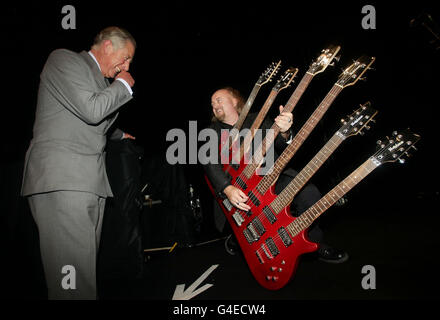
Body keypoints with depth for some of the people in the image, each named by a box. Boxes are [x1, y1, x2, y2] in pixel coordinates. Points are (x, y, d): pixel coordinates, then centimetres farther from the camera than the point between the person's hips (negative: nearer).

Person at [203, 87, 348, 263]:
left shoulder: (256, 120, 13)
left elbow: (281, 145, 2)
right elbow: (209, 162, -8)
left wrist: (284, 133, -25)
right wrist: (227, 189, -27)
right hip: (238, 191, -1)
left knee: (309, 194, -22)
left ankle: (314, 245, 4)